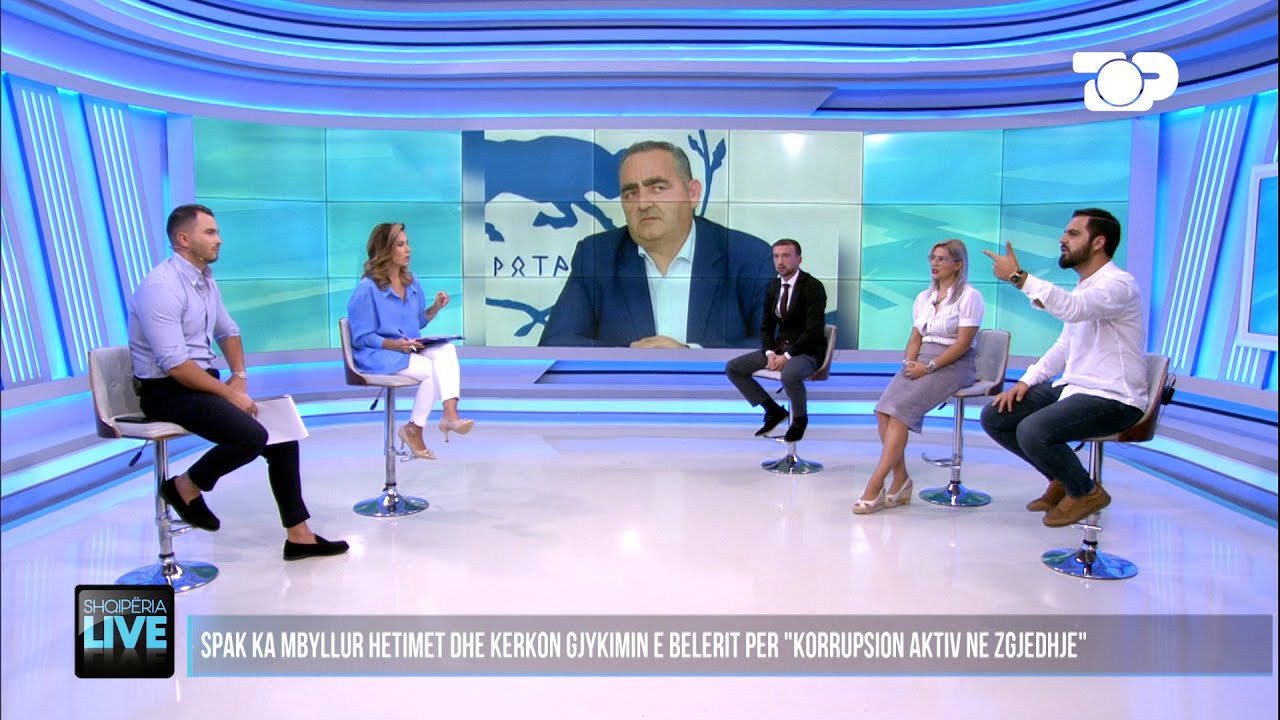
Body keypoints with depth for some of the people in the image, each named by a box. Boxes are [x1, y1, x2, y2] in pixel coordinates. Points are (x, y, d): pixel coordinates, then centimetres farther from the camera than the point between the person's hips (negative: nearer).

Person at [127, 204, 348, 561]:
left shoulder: (205, 279, 9)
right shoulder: (161, 288, -18)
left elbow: (227, 331, 23)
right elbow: (174, 364, -24)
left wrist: (239, 375, 7)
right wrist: (229, 394, -19)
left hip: (204, 381, 9)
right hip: (167, 391, -9)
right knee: (252, 436, -28)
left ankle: (298, 535, -1)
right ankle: (186, 487, 2)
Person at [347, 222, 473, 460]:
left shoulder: (412, 282, 11)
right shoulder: (367, 289, -10)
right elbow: (361, 338, -10)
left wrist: (435, 308, -1)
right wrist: (395, 345, -24)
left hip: (411, 350, 6)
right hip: (378, 355, -6)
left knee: (446, 350, -25)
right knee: (431, 371, -28)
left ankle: (450, 414, -40)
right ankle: (413, 430, -8)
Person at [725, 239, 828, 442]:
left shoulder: (813, 287, -14)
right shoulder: (773, 286, 7)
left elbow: (814, 331, -20)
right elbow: (766, 326, 10)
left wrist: (787, 356, -23)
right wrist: (770, 352, -8)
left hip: (806, 351, -7)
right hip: (779, 348, 7)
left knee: (789, 375, -40)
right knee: (732, 368, -4)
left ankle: (799, 419, -8)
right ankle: (774, 410, 7)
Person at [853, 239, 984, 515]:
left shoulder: (969, 296, -2)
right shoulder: (923, 297, 19)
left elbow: (963, 343, -10)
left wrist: (928, 367, -17)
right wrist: (909, 362, -4)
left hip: (954, 365, -6)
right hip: (921, 363, 6)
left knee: (901, 407, -28)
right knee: (884, 407, -22)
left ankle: (875, 486, -29)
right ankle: (900, 480, -16)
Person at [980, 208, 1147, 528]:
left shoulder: (1118, 284, -15)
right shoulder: (1083, 288, 16)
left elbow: (1073, 308, -37)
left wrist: (1018, 276, -35)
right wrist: (1026, 381, 5)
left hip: (1112, 398, -9)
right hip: (1072, 387, 9)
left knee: (1032, 431, -31)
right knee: (993, 416, -1)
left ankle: (1086, 492, -2)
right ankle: (1062, 478, 16)